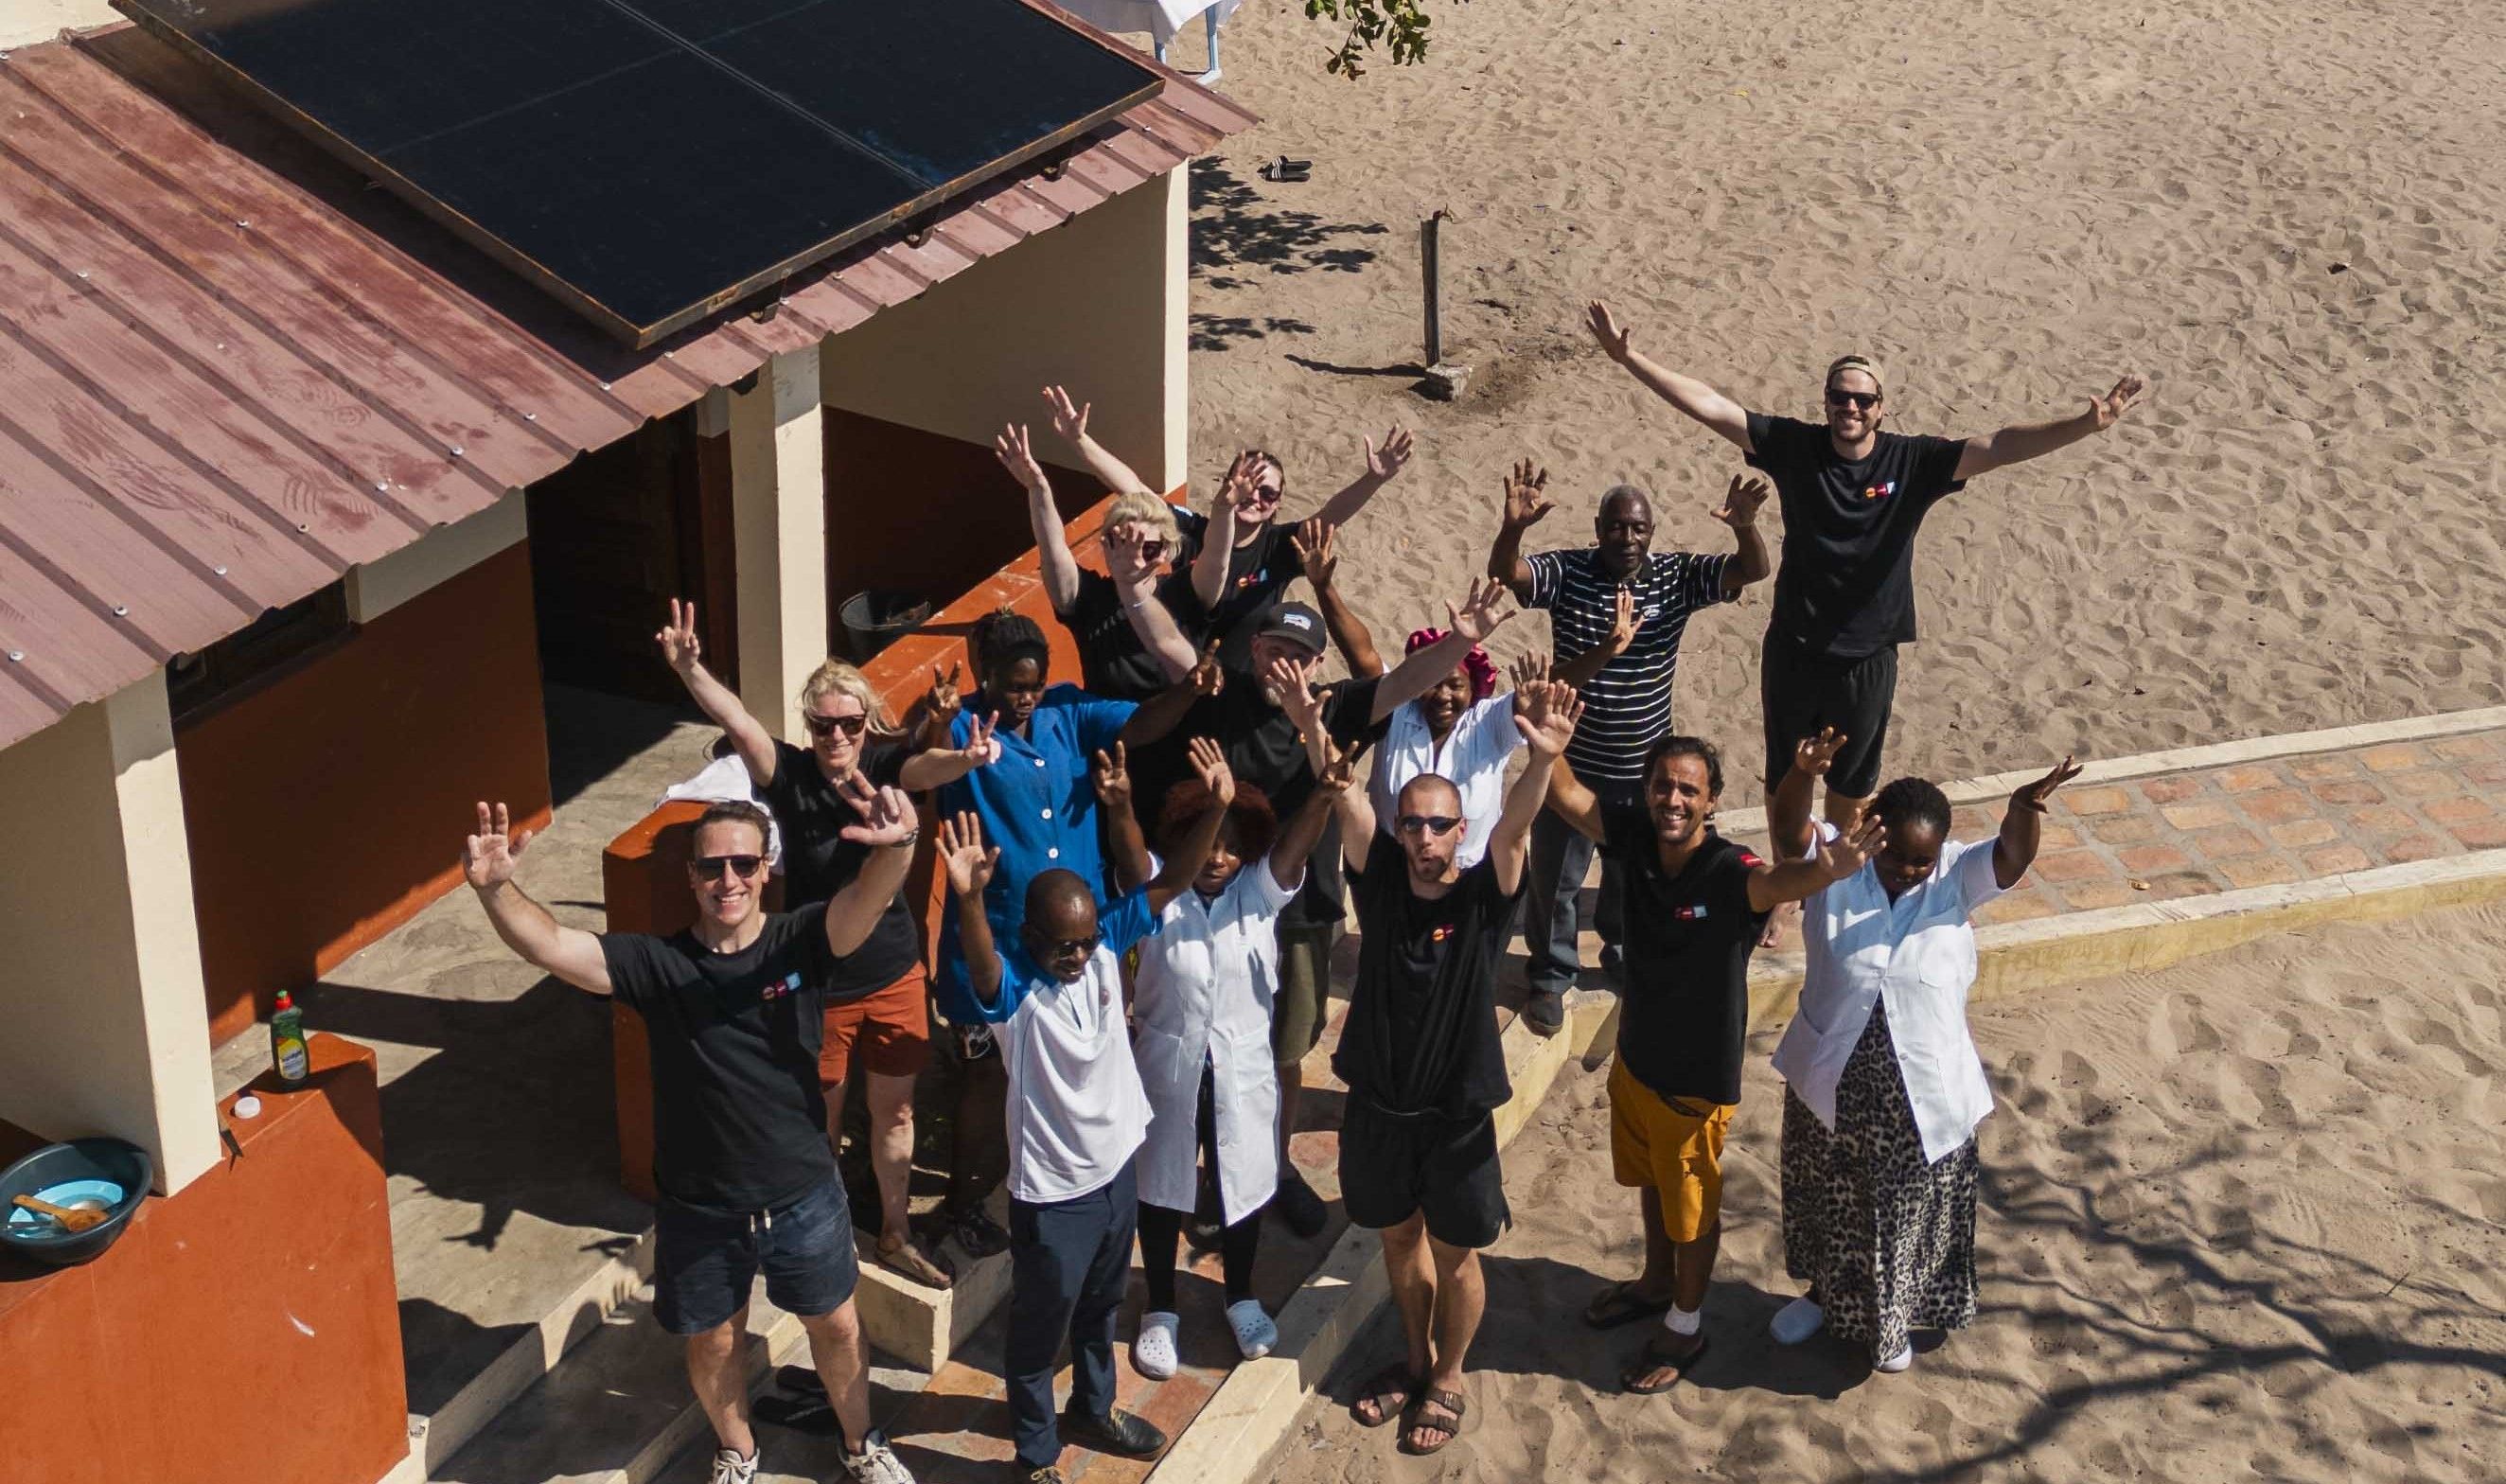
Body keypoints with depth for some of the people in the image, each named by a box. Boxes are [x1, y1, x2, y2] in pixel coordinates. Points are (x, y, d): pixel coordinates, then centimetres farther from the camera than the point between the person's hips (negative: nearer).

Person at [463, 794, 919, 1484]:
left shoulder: (802, 942, -15)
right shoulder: (656, 963, -14)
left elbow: (869, 898, -36)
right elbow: (549, 945, -27)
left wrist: (897, 846, -60)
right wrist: (495, 889, -49)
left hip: (804, 1196, 0)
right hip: (698, 1209, 0)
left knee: (836, 1327, 21)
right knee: (712, 1343, 21)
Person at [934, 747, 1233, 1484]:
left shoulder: (1106, 945, -10)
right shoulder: (1013, 986, -25)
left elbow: (1168, 883, -14)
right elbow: (979, 966, -49)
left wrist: (1216, 807, -29)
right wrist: (969, 899, -69)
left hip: (1117, 1165, 6)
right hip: (1053, 1189, -6)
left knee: (1100, 1310, 29)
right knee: (1038, 1331, 14)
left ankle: (1094, 1408, 52)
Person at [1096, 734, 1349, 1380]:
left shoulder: (1261, 892, -7)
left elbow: (1294, 844, -26)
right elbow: (1131, 858, -33)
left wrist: (1321, 795, -48)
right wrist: (1119, 808, -56)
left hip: (1243, 1071, 2)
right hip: (1168, 1068, -1)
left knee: (1244, 1183, 17)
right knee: (1161, 1188, 14)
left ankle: (1240, 1296, 41)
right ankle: (1160, 1309, 33)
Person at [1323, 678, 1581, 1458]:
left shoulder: (1483, 897, -14)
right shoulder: (1379, 882, -8)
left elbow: (1513, 826, -32)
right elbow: (1346, 801, -21)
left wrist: (1542, 760, -52)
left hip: (1456, 1114, -3)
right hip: (1377, 1105, 3)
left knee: (1454, 1252, 12)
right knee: (1400, 1237, 21)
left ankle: (1447, 1379, 34)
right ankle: (1415, 1358, 43)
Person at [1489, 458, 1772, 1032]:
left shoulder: (1676, 576, -10)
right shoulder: (1566, 573, -13)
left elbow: (1751, 571, -19)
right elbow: (1504, 574, -27)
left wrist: (1745, 527, -41)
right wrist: (1513, 526, -48)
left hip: (1644, 768, 2)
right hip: (1572, 763, -2)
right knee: (1554, 878, 12)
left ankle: (1626, 954, 48)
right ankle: (1550, 975, 32)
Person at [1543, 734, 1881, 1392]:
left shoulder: (1729, 873, -31)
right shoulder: (1634, 840, -15)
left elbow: (1776, 882, -52)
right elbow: (1565, 794, -19)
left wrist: (1827, 870, -75)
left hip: (1698, 1078, -5)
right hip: (1636, 1056, 6)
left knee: (1692, 1204, 17)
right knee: (1650, 1182, 30)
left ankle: (1685, 1326, 40)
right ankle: (1656, 1282, 56)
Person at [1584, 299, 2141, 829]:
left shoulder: (1913, 462, -12)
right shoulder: (1793, 446, -11)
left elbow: (2001, 446, -21)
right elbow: (1709, 405, -15)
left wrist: (2086, 423, -35)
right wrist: (1628, 356, -23)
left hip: (1867, 660, 0)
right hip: (1793, 652, 0)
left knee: (1852, 785, 19)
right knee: (1785, 778, 17)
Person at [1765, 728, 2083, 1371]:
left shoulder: (1958, 878, -12)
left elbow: (2013, 855, -29)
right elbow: (1788, 827, -30)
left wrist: (2025, 807, -51)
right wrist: (1804, 773, -51)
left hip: (1923, 1095, -1)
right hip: (1830, 1082, 1)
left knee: (1908, 1212, 18)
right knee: (1825, 1198, 23)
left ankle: (1895, 1318, 45)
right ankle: (1824, 1291, 51)